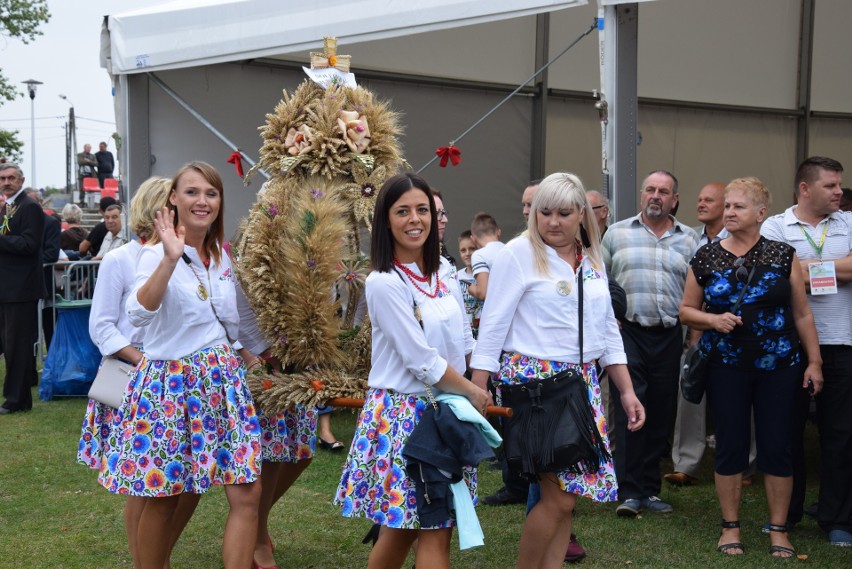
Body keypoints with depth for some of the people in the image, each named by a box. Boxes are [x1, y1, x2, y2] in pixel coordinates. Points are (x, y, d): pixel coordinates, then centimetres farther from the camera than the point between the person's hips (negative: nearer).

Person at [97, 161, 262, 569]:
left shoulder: (222, 259, 11)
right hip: (170, 383, -5)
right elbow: (138, 314, -28)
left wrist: (252, 360, 20)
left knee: (247, 494, -3)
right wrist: (170, 258, -35)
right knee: (163, 497, 3)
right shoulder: (156, 254, -8)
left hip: (223, 379, 5)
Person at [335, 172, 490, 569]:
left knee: (404, 525, 10)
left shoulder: (442, 272, 8)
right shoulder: (384, 283, -15)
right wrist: (472, 392, -5)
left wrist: (474, 393, 5)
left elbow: (464, 341, 15)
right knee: (435, 530, -3)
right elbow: (422, 361, -16)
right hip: (404, 413, -7)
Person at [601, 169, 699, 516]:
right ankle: (629, 491, -1)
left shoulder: (689, 240, 10)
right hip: (628, 332, -2)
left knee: (661, 414, 7)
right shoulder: (617, 234, 7)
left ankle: (650, 489, 18)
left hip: (670, 336, 2)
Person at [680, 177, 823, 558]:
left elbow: (802, 314, 4)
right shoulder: (705, 258, 2)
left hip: (778, 366, 0)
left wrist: (814, 361, 1)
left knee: (777, 447, 4)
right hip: (726, 367, 0)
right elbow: (686, 310, 8)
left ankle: (779, 529, 17)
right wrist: (714, 320, -11)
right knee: (730, 446, 5)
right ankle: (730, 527, 19)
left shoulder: (783, 256, 0)